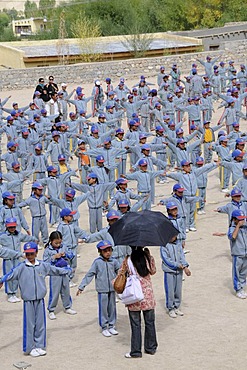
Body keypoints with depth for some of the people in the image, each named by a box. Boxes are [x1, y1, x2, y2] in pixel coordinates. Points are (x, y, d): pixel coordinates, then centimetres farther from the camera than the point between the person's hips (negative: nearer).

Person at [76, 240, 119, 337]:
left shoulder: (114, 261, -1)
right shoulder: (97, 262, -10)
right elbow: (89, 275, -7)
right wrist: (81, 287, -9)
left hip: (112, 289, 4)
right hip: (102, 290, -3)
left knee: (112, 308, 12)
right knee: (103, 309, 3)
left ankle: (111, 326, 26)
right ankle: (104, 328, 14)